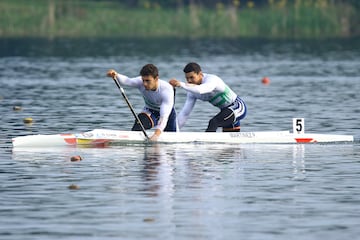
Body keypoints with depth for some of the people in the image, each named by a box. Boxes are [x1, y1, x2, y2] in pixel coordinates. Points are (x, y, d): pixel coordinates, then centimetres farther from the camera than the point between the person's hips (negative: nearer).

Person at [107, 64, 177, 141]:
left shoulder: (167, 90, -35)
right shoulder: (141, 82, -24)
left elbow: (164, 117, -44)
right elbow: (127, 81, -45)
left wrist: (156, 135, -58)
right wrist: (116, 75, -68)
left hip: (166, 112, -1)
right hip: (150, 111, 1)